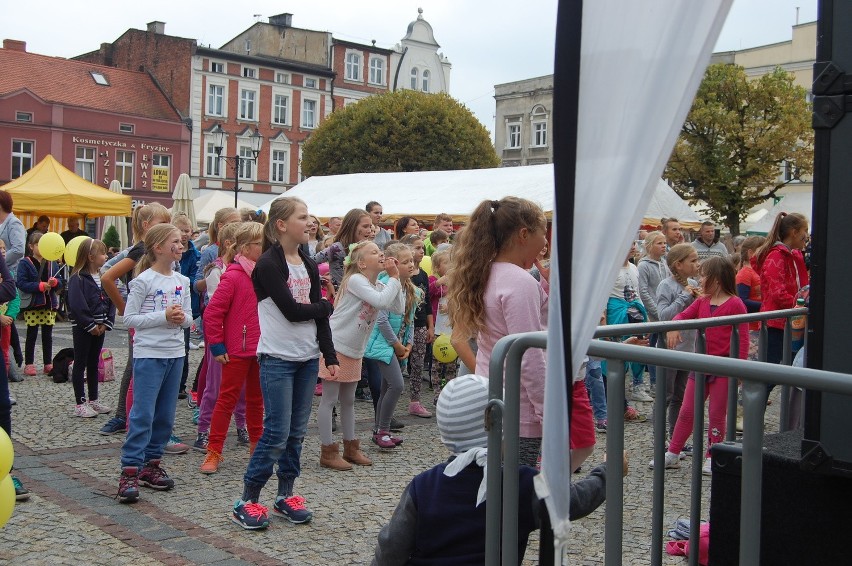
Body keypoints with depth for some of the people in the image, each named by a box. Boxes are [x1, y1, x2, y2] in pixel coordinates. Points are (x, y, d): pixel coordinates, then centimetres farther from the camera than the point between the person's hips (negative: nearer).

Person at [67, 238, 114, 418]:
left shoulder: (103, 277, 8)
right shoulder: (77, 278, -14)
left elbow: (111, 301, 7)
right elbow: (77, 306, -20)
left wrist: (106, 323, -5)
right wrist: (91, 325, -18)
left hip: (99, 328, 7)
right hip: (82, 328, -7)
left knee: (93, 364, 15)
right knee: (80, 364, 1)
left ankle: (93, 400, 24)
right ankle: (80, 404, 6)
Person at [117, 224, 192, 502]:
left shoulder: (182, 281, 9)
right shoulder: (143, 280, -8)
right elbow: (129, 318, -10)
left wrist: (182, 318, -9)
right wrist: (164, 316, -17)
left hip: (175, 353, 6)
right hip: (149, 354, -6)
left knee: (165, 414, 10)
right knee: (143, 414, -8)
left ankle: (151, 464, 22)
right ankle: (130, 471, -4)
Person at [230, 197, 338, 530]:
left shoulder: (309, 266, 11)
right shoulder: (268, 264, -10)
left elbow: (319, 316, 11)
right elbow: (292, 311, -17)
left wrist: (330, 357, 5)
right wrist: (325, 306, -1)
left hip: (307, 358, 7)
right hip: (277, 358, -7)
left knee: (297, 431, 10)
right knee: (277, 432, -7)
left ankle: (285, 496, 21)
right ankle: (246, 501, 4)